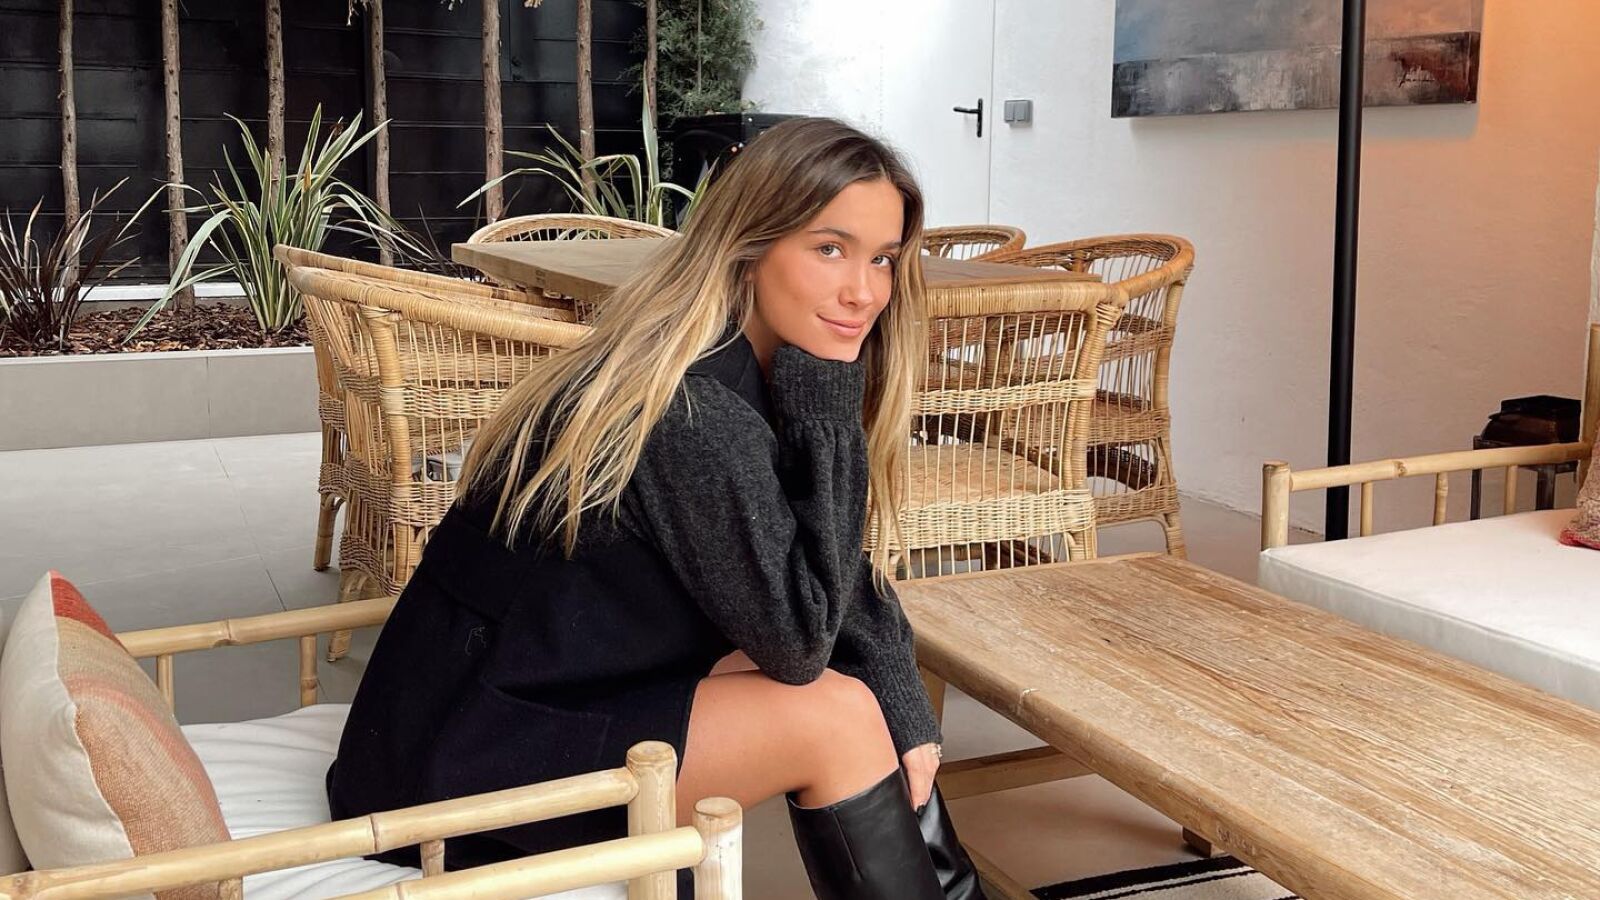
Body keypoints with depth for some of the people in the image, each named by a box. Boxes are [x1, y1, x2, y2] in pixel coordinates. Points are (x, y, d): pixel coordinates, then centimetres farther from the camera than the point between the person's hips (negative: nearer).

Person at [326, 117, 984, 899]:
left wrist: (908, 722, -8)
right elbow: (800, 634, -20)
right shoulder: (691, 411, -25)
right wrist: (827, 411, -22)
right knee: (836, 716, -15)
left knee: (872, 703, 0)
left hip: (554, 705, 8)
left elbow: (849, 580, 5)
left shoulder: (755, 373, 2)